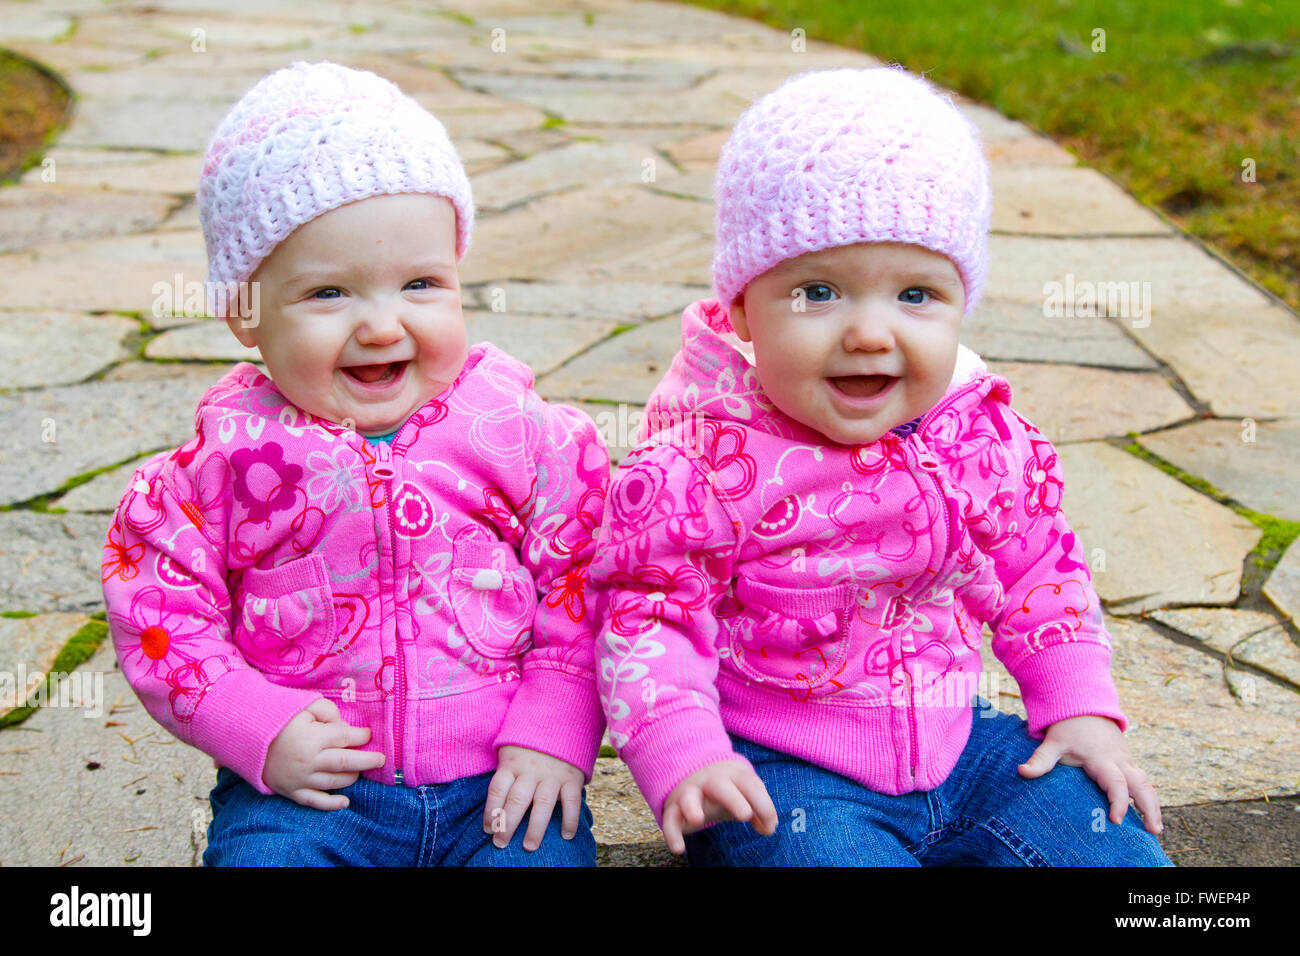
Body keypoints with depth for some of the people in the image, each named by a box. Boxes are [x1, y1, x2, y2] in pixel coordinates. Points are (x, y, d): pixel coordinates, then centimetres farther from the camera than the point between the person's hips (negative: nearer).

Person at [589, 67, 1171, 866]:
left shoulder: (986, 439, -5)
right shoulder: (701, 466, -20)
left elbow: (1039, 573, 10)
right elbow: (649, 616, -14)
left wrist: (1082, 706, 5)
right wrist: (685, 756, -25)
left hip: (956, 743, 5)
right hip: (774, 771, -4)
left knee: (1121, 851, -2)